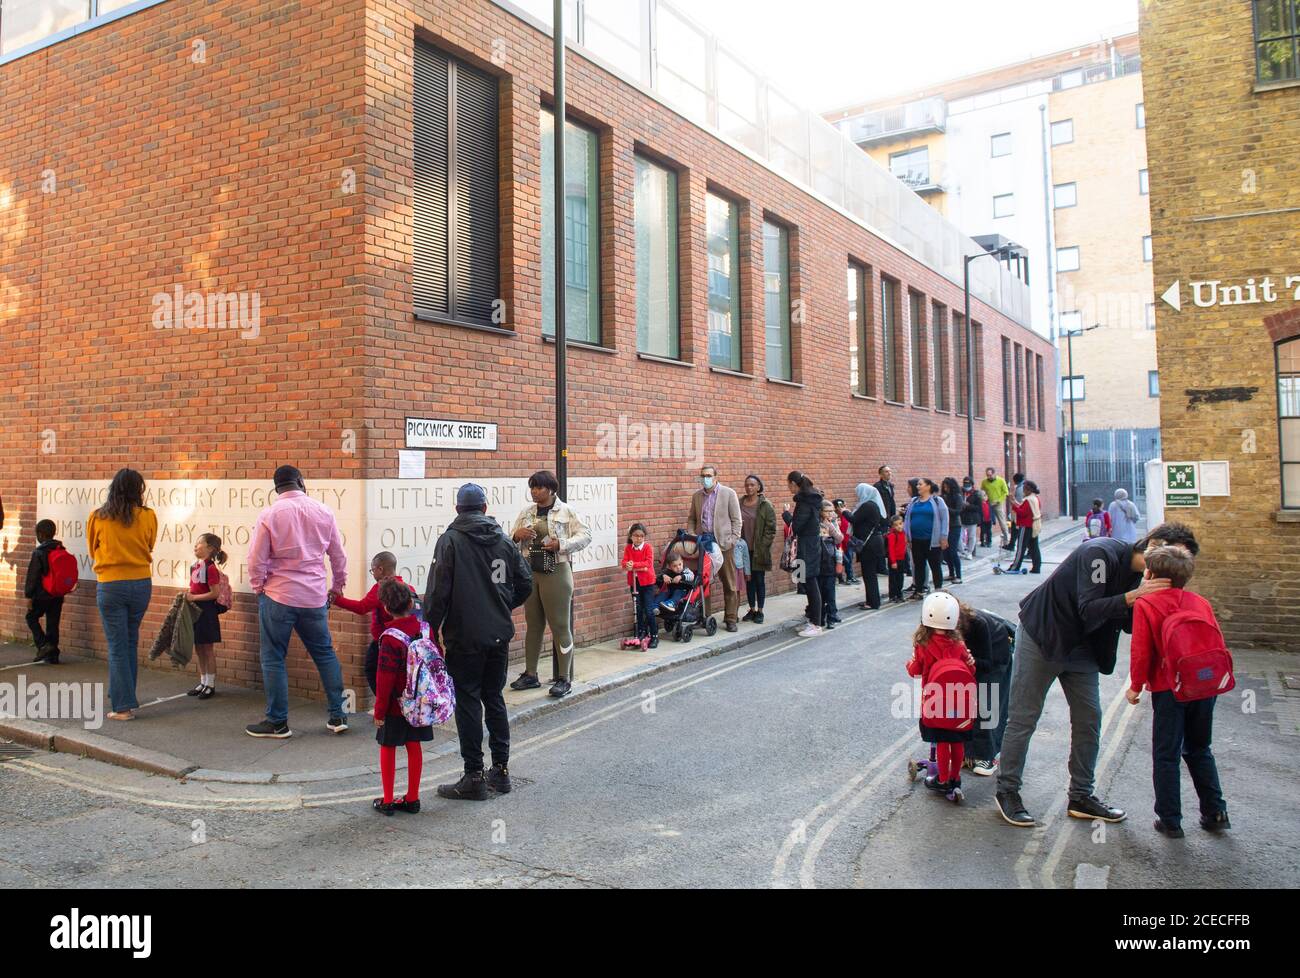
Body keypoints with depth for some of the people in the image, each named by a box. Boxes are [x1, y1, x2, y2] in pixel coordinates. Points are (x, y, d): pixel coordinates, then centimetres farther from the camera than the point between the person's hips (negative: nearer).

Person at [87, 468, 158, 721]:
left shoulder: (97, 518, -5)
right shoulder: (147, 517, -5)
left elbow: (93, 551, 11)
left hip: (110, 585, -2)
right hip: (141, 584, 2)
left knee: (117, 646, 2)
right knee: (131, 643, 16)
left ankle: (124, 706, 2)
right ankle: (123, 695, 24)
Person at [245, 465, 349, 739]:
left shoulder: (269, 515, -8)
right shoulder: (323, 512, 1)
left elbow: (256, 560, -7)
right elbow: (339, 556, 8)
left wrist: (258, 588, 10)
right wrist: (338, 585, 23)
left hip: (278, 596, -3)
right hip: (315, 596, 3)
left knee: (273, 658, 8)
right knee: (325, 653, 15)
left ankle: (277, 722, 14)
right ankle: (337, 716, 17)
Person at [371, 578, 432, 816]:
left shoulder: (390, 638, -20)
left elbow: (385, 678, -17)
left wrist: (379, 709, -8)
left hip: (396, 706, -5)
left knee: (388, 748, 9)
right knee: (414, 747, 13)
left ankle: (387, 801, 16)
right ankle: (412, 798, 20)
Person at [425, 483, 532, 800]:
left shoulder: (450, 540, -7)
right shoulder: (504, 541, 6)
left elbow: (438, 592, -13)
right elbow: (525, 585, 8)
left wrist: (430, 631, -5)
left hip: (465, 637, -5)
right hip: (499, 634, 5)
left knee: (468, 703, 3)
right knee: (494, 698, 15)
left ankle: (474, 777, 6)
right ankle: (501, 769, 20)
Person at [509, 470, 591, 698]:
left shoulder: (566, 511, -4)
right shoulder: (526, 512, 9)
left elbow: (585, 535, -6)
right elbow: (512, 541, 12)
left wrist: (561, 545, -18)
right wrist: (516, 534, -11)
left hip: (556, 573, -5)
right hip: (530, 573, 5)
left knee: (560, 625, 0)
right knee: (533, 625, 13)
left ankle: (564, 678, 8)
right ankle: (530, 675, 23)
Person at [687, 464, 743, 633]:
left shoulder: (728, 493, 0)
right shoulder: (696, 495, 12)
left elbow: (736, 520, 0)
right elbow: (692, 519, 17)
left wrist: (732, 540, -9)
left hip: (723, 543, -3)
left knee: (729, 584, 0)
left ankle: (730, 619, 8)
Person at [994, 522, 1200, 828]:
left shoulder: (1135, 573, 3)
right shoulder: (1101, 554, -24)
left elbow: (1130, 624, -1)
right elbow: (1089, 610, -30)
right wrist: (1134, 595, -34)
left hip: (1081, 647, 8)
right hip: (1041, 638, -8)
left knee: (1089, 720, 9)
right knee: (1023, 718, -1)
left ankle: (1081, 797, 22)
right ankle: (1007, 791, 11)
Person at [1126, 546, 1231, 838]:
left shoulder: (1145, 604, -9)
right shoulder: (1201, 602, 7)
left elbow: (1141, 651, -11)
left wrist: (1135, 686, 2)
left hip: (1169, 690, -5)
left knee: (1166, 756, 6)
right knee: (1200, 751, 22)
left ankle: (1170, 821, 10)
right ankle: (1215, 813, 24)